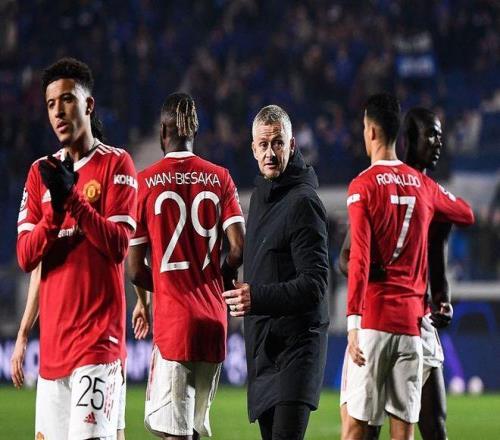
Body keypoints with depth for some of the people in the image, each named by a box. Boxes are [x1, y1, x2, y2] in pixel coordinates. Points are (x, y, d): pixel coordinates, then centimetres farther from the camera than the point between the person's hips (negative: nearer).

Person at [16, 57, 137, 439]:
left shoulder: (115, 164, 0)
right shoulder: (41, 173, 15)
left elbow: (118, 246, -10)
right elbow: (25, 257, 6)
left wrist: (73, 197, -17)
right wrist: (55, 208, -10)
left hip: (98, 335, -6)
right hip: (52, 339, 6)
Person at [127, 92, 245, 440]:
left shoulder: (145, 183, -3)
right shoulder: (220, 179, 4)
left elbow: (135, 270, -2)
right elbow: (239, 247, -4)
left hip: (172, 316, -4)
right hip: (214, 317, 4)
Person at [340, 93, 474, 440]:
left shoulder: (363, 186, -5)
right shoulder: (422, 185, 10)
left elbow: (359, 258, -13)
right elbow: (466, 214, 29)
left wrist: (353, 321, -16)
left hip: (373, 319, -4)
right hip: (412, 318, 4)